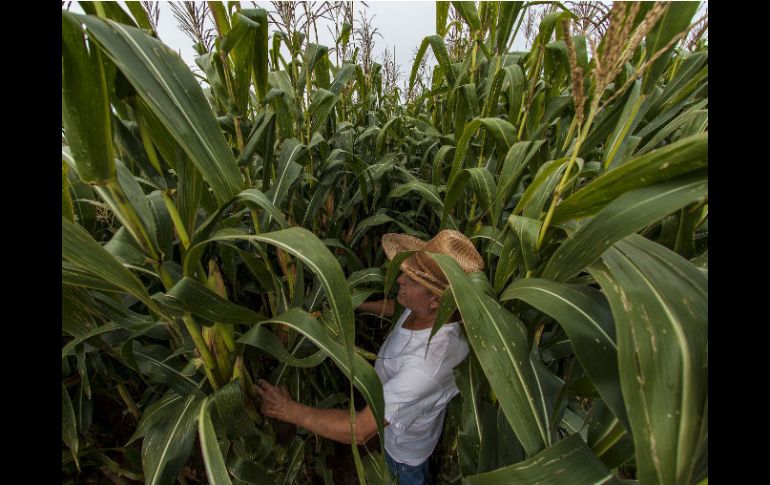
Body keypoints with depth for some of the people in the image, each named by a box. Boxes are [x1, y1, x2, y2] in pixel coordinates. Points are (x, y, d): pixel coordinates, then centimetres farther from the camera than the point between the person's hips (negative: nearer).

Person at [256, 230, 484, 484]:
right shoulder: (428, 311, -25)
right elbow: (397, 307, 0)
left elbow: (360, 430, -43)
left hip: (405, 444, -6)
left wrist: (289, 410, -34)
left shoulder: (426, 365, -49)